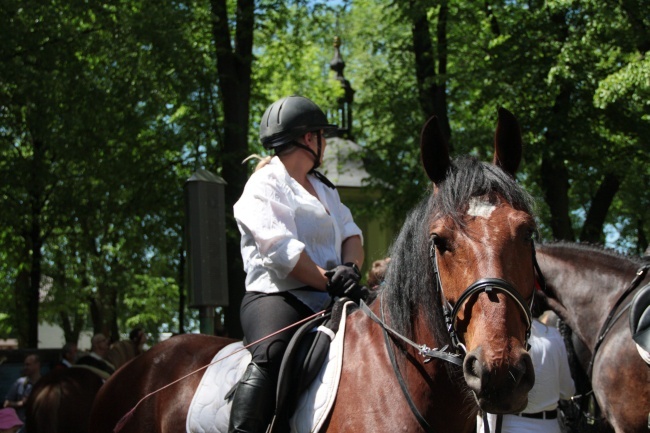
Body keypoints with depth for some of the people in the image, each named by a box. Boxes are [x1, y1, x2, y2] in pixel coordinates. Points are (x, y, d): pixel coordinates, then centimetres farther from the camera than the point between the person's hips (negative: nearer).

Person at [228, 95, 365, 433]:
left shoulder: (324, 189, 27)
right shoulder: (265, 186, -1)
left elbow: (350, 233, 16)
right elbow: (281, 250, -15)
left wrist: (350, 269, -7)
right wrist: (331, 282, -18)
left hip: (325, 303, 9)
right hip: (277, 296, -9)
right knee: (270, 357, -35)